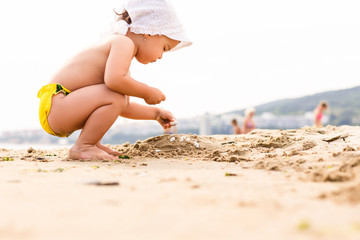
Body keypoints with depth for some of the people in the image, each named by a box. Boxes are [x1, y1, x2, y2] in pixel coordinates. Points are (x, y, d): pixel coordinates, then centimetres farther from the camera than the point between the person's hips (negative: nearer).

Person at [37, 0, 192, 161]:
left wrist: (155, 113, 28)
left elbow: (122, 108, 29)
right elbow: (114, 80, -33)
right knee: (114, 96, -29)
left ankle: (92, 143, 13)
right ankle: (82, 147, -16)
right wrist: (148, 92, -18)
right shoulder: (123, 42, -11)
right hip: (54, 106, -11)